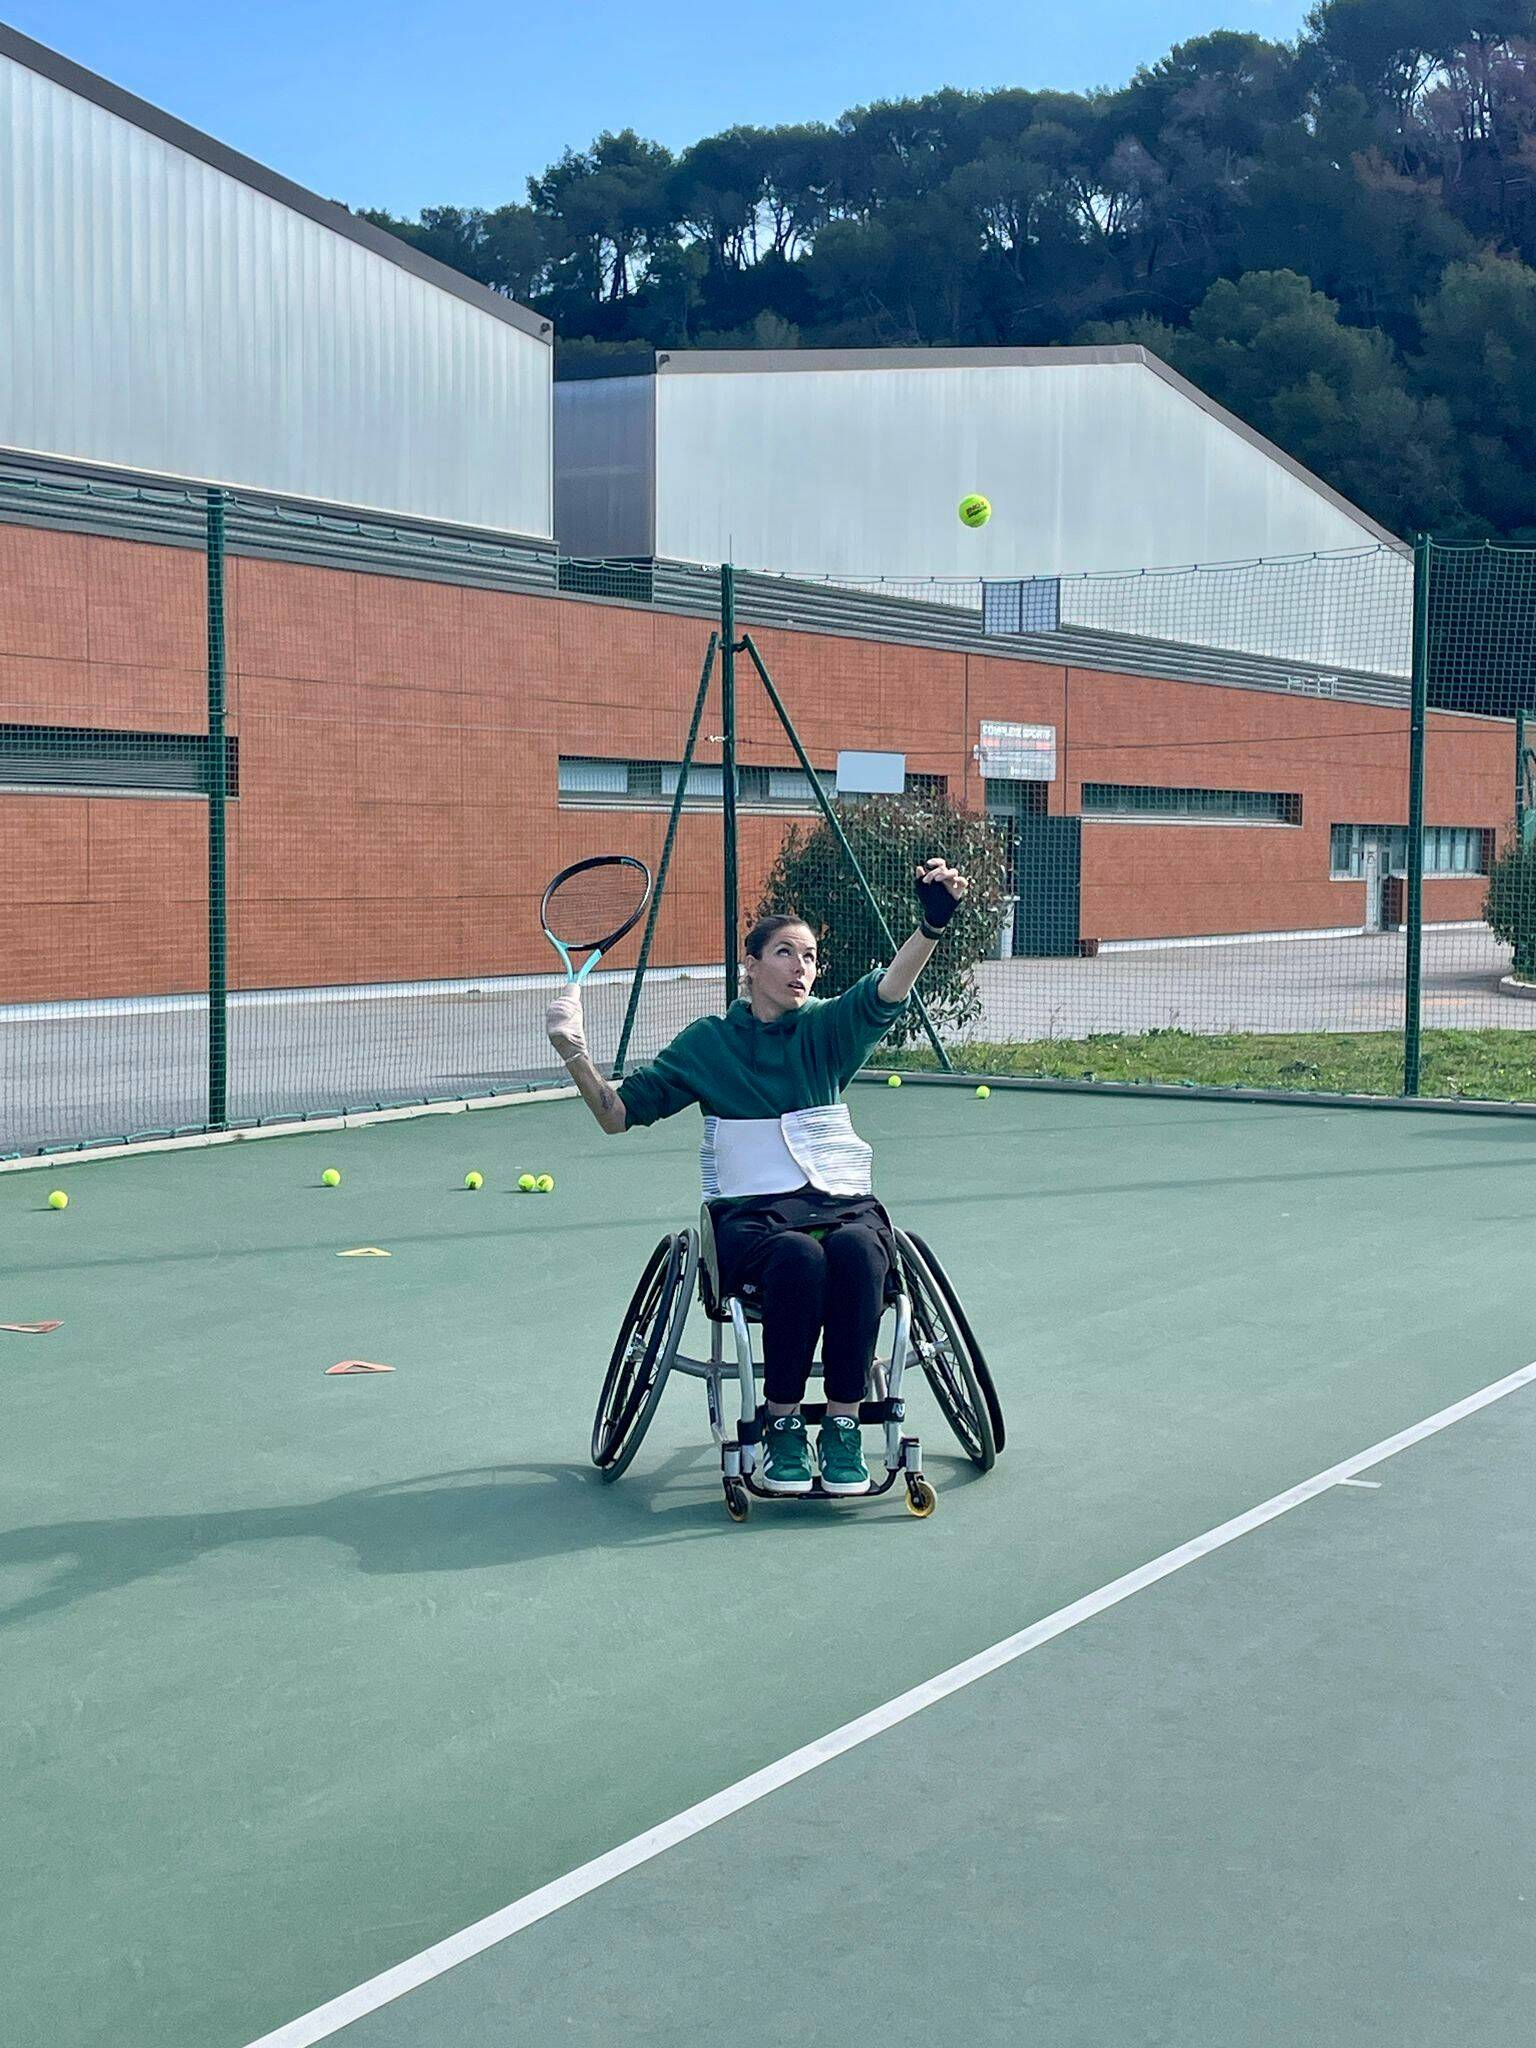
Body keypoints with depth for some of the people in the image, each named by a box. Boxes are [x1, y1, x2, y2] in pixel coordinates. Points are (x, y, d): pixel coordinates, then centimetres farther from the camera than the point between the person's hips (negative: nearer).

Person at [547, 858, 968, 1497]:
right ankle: (781, 1425, -22)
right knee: (798, 1255, -36)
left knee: (856, 1250, -35)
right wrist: (574, 1055, -10)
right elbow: (617, 1113, 9)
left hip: (843, 1204, 1)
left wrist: (933, 924, -33)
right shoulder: (706, 1044, 9)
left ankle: (842, 1426, -25)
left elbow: (887, 992, -13)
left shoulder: (828, 1030, 8)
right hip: (750, 1216, -1)